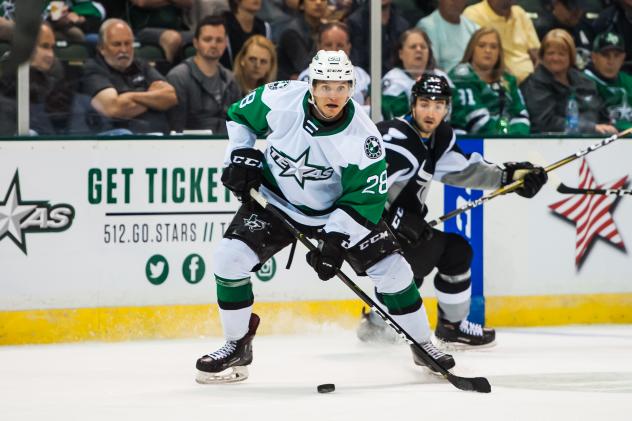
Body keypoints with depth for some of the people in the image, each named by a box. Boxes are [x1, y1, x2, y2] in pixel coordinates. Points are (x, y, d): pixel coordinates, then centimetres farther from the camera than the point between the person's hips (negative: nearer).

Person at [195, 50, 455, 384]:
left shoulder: (363, 136, -26)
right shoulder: (282, 100, -22)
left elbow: (366, 195, -21)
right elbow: (240, 115, -1)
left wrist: (336, 239, -28)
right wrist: (242, 155, -11)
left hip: (339, 208, -1)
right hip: (275, 200, 1)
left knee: (390, 267, -8)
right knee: (230, 258, -17)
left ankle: (422, 345, 15)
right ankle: (237, 347, 1)